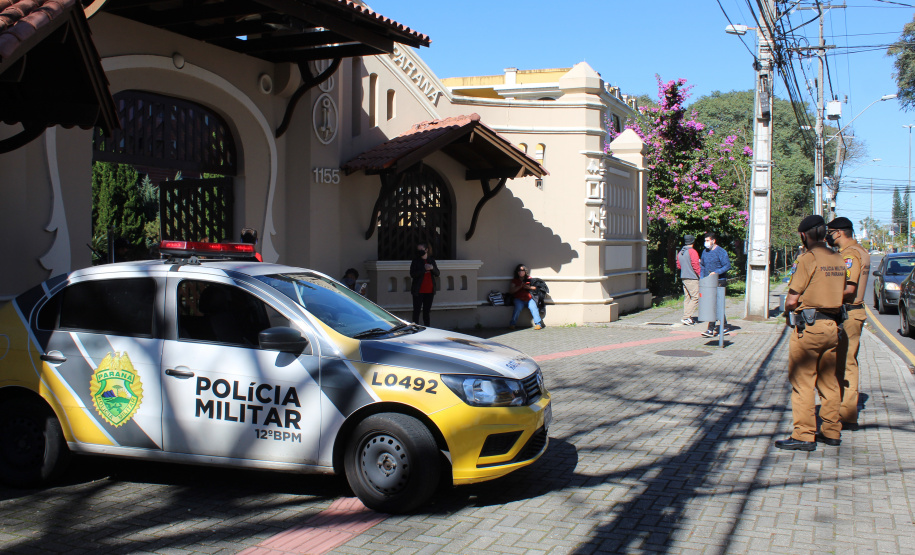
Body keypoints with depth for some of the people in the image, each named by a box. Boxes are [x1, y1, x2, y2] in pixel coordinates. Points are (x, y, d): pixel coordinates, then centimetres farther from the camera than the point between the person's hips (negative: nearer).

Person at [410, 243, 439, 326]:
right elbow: (412, 274, -12)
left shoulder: (431, 260, 10)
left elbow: (437, 273, 7)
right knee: (416, 311, -3)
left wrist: (432, 268, -14)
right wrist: (424, 269, -20)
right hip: (419, 290, -4)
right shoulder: (416, 261, -2)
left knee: (426, 311, 9)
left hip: (429, 290, 4)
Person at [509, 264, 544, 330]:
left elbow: (535, 288, 10)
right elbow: (510, 291, 0)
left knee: (533, 307, -26)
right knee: (518, 307, -29)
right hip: (518, 299, -1)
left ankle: (538, 323, -22)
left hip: (529, 299, 1)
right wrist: (520, 286, -10)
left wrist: (528, 287, -10)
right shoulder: (515, 280, 9)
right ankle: (512, 324, -22)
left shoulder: (529, 278, 10)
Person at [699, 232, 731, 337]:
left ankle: (711, 329, -13)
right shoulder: (705, 252, 14)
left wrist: (716, 272, -23)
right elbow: (702, 266, 22)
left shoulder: (721, 252, -7)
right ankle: (724, 328, 20)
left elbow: (727, 266, -12)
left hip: (719, 282, -7)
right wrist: (702, 278, 11)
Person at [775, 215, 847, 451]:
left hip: (809, 326, -7)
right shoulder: (838, 259, 9)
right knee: (829, 381, 15)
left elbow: (792, 300, -14)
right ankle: (831, 431, 21)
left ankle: (804, 435, -1)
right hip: (833, 325, 7)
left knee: (802, 382, -2)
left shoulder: (809, 258, -12)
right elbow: (840, 294, 13)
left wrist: (789, 313, 6)